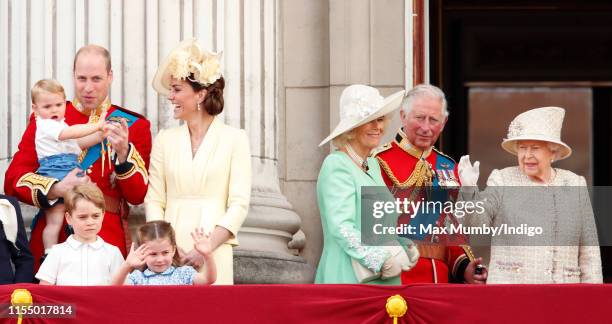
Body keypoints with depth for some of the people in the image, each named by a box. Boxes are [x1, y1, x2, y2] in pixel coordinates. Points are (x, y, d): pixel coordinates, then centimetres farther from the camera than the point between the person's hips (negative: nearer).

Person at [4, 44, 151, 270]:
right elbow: (13, 180, 2)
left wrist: (123, 152, -17)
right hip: (51, 238, 1)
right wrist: (56, 189, -15)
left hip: (107, 240, -1)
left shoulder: (133, 125, 7)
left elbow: (139, 196, 0)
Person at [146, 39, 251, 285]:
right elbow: (154, 200, 8)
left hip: (214, 253, -2)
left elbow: (239, 204, -3)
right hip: (170, 252, 2)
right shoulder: (165, 139, 12)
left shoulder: (234, 139, 3)